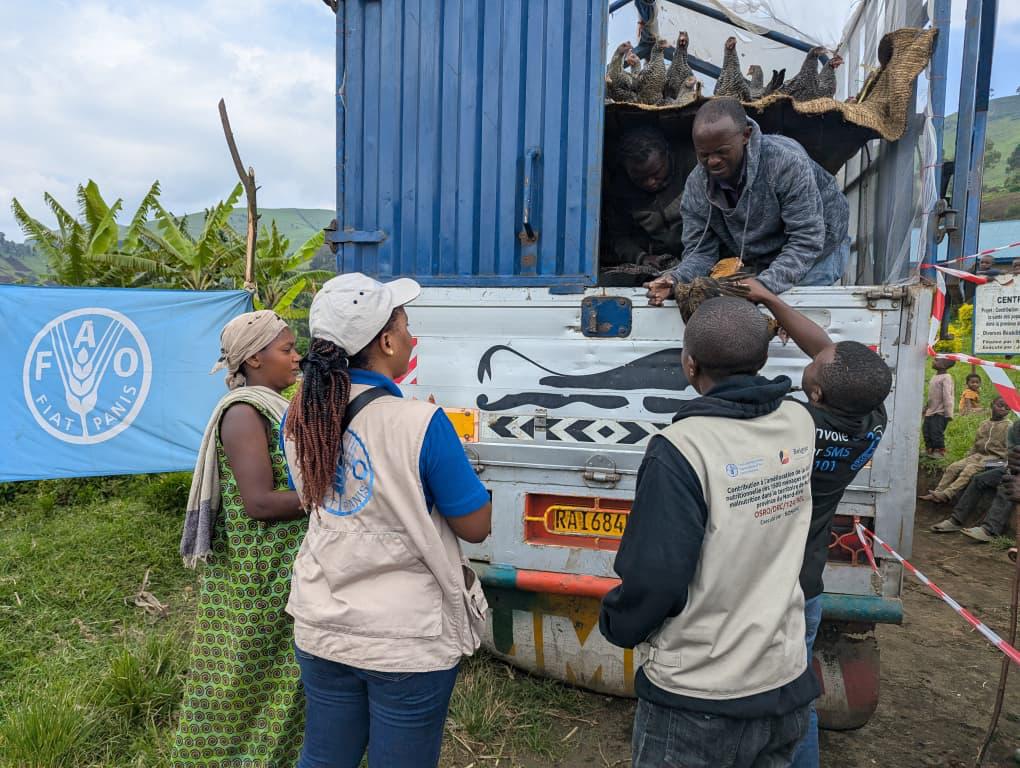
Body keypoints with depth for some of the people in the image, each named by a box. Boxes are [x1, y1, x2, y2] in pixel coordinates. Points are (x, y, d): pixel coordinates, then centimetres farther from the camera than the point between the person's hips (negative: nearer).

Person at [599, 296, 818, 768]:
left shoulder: (681, 449, -27)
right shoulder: (800, 425, -6)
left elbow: (654, 576, -24)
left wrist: (617, 626, -2)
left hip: (696, 702, -6)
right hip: (785, 684, 6)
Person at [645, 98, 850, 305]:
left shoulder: (787, 161, -32)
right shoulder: (696, 184, -17)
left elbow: (807, 241, -33)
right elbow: (700, 251, -13)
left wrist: (766, 284, -48)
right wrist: (675, 279, -36)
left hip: (816, 251, -4)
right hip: (756, 265, 4)